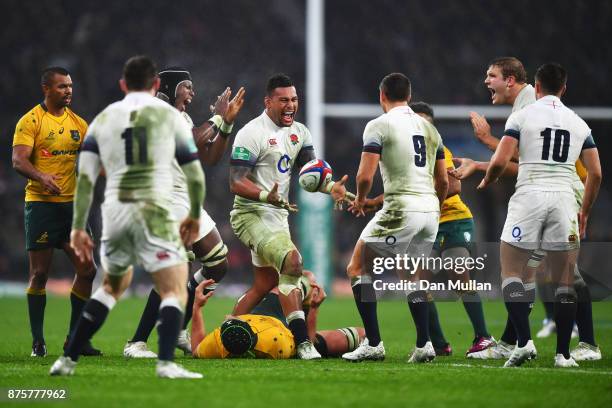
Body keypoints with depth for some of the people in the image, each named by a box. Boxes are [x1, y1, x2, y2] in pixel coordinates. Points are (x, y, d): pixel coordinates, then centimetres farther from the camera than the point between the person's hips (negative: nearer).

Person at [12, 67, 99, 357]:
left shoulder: (78, 123, 13)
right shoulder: (31, 121, -5)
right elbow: (18, 160, -16)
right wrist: (42, 177, -34)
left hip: (72, 203, 6)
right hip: (41, 203, -6)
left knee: (87, 271, 1)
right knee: (39, 273, -2)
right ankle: (37, 341, 4)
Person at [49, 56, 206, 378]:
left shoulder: (103, 119, 13)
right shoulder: (169, 116, 6)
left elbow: (85, 176, 5)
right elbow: (195, 175, 7)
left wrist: (78, 227, 8)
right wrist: (195, 216, 22)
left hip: (114, 211, 4)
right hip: (154, 212, -4)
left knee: (112, 286, 24)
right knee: (174, 291, -3)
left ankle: (67, 360, 22)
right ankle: (166, 362, -26)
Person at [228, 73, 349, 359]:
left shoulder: (299, 133, 10)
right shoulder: (252, 134, -15)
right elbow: (236, 183, -19)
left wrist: (330, 187, -12)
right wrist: (266, 195, -35)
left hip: (278, 215, 10)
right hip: (252, 214, -10)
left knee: (267, 282, 16)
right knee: (292, 261, -26)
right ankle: (302, 342, -29)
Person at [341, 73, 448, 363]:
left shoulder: (378, 126, -4)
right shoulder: (429, 128, 16)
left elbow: (365, 176, -12)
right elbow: (443, 181, 17)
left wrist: (360, 200, 8)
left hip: (400, 209, -6)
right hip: (430, 209, 7)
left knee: (357, 269, 7)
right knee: (412, 276, 22)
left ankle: (373, 344, 0)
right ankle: (424, 344, 9)